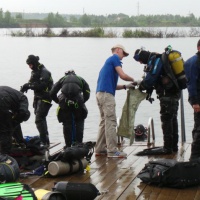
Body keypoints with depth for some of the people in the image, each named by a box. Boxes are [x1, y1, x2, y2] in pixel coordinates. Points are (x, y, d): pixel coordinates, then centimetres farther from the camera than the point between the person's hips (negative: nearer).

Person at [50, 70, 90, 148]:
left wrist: (58, 101, 27)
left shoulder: (62, 79, 27)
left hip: (64, 102, 1)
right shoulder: (80, 79, 27)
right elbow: (87, 93, 14)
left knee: (66, 124, 13)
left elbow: (52, 93, 18)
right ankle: (78, 143, 10)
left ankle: (68, 145, 13)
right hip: (77, 101, 0)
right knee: (79, 122, 16)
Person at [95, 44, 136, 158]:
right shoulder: (115, 58, 0)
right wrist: (133, 80, 6)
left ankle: (100, 149, 13)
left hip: (100, 93, 10)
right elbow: (122, 75, -11)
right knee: (111, 122, -9)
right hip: (106, 93, -10)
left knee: (104, 121, 12)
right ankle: (112, 150, -11)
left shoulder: (109, 61, 27)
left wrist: (125, 86, 16)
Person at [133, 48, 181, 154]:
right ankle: (173, 145, 23)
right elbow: (154, 78, 20)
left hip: (168, 94, -10)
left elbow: (150, 78, -21)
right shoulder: (159, 59, 18)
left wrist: (142, 86, -5)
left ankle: (168, 147, -4)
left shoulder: (155, 60, -14)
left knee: (166, 119, -6)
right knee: (172, 119, 15)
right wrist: (149, 91, 10)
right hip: (175, 92, 10)